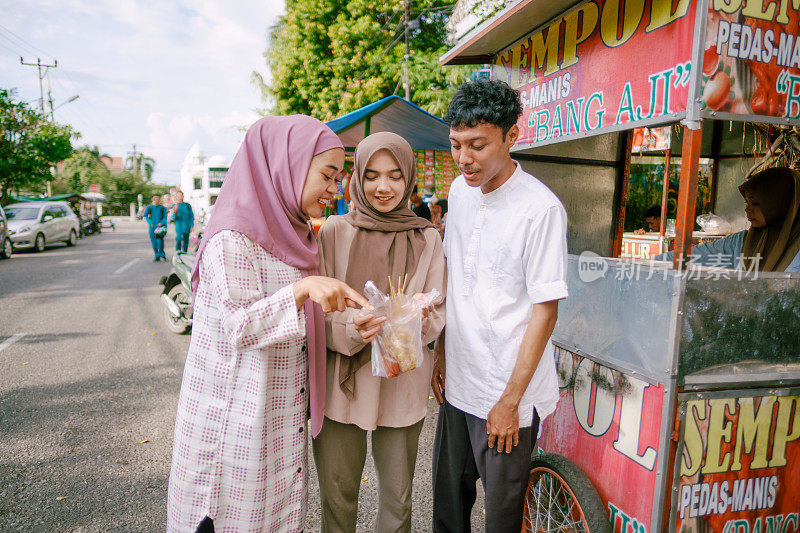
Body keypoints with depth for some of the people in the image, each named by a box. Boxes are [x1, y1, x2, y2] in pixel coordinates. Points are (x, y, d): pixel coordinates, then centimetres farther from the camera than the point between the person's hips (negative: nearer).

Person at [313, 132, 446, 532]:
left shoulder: (427, 240, 1)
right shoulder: (334, 232, -3)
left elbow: (437, 315, 0)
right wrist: (351, 327, -24)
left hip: (402, 386, 1)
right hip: (341, 384, 0)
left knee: (397, 501, 15)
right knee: (337, 498, 14)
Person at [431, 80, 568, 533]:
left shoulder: (541, 208, -18)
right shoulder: (460, 191, 3)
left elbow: (545, 311, -15)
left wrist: (510, 401, -13)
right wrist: (441, 355, 12)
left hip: (507, 394, -6)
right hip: (457, 382, 6)